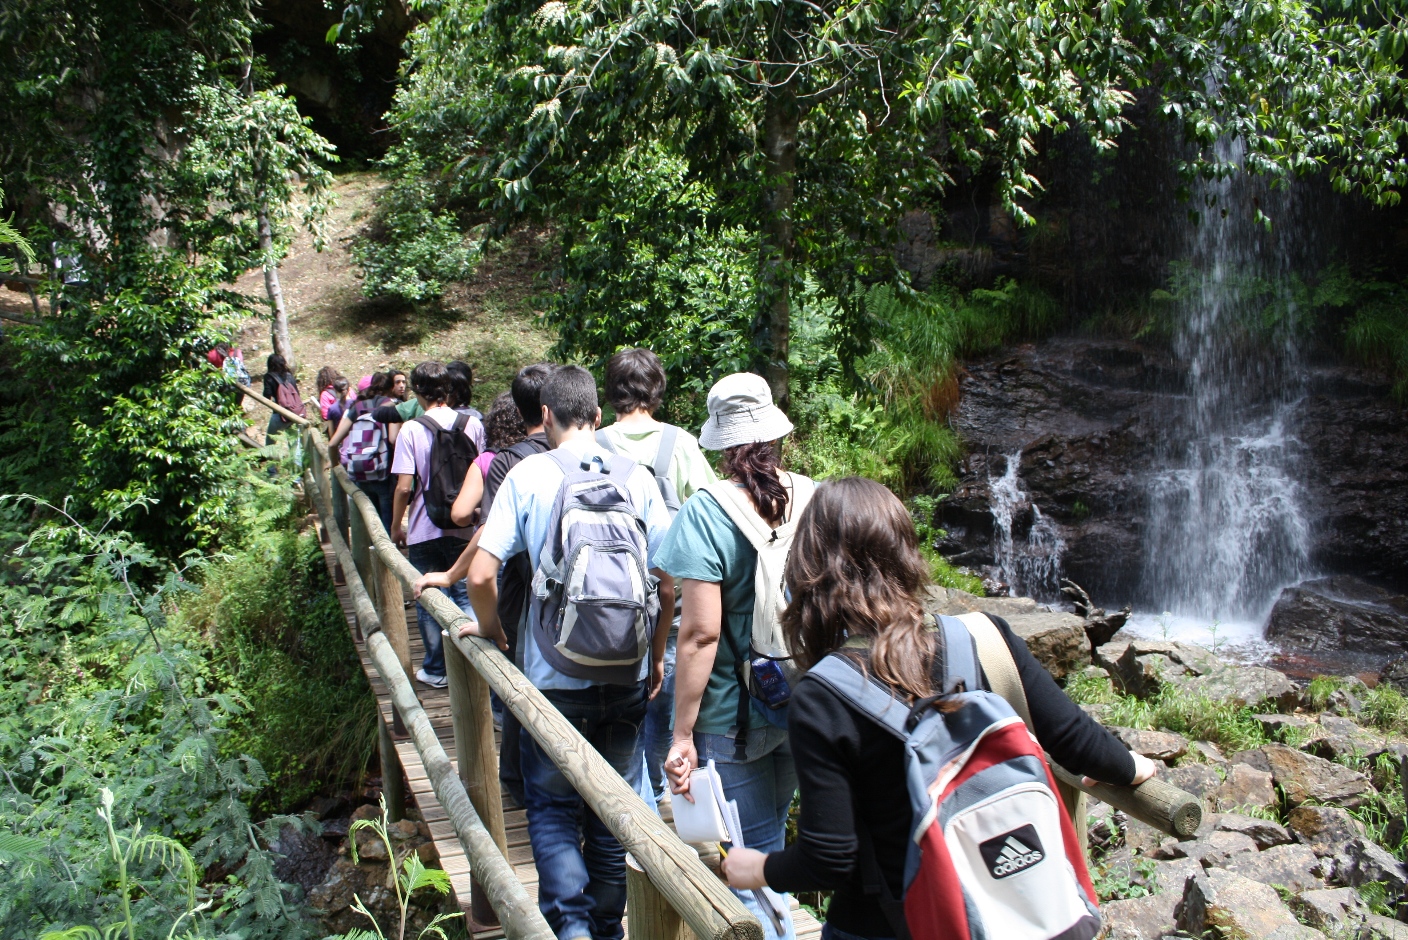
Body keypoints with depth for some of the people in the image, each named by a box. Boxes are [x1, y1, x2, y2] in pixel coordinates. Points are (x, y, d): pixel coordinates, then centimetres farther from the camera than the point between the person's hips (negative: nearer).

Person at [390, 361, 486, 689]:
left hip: (424, 531, -2)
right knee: (465, 598, 10)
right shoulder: (473, 424, -2)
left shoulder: (411, 429, -10)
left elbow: (404, 487, -12)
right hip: (464, 528, 2)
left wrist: (396, 527, 1)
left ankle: (436, 670, 19)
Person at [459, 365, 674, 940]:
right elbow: (669, 582, -1)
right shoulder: (637, 477, -2)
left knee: (552, 807, 14)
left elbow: (481, 574, -13)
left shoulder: (528, 475, -9)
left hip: (554, 677, -2)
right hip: (627, 677, 3)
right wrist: (656, 655, 12)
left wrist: (490, 630, 6)